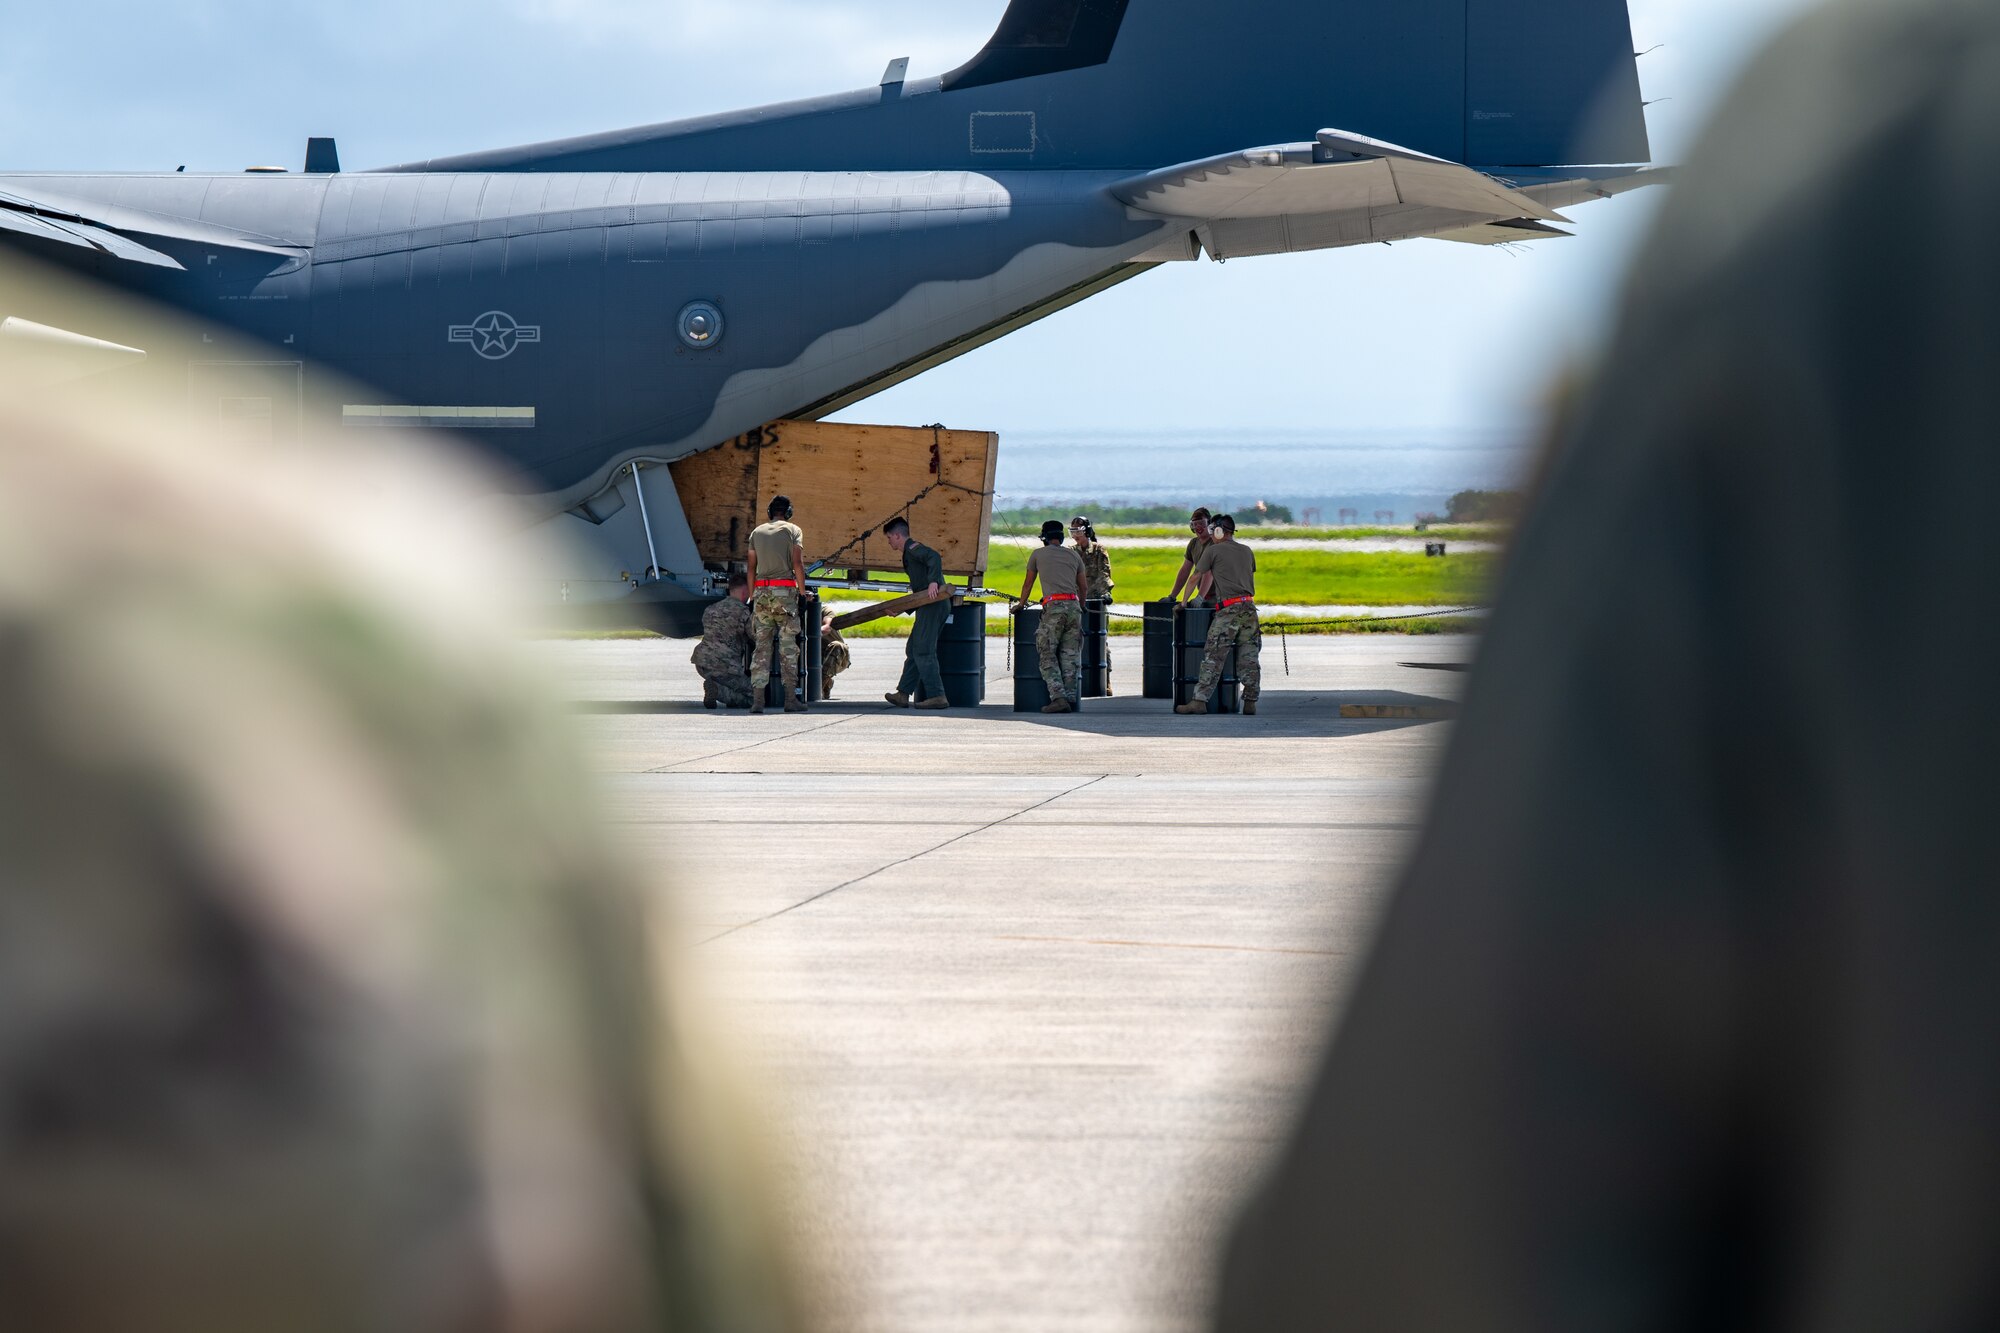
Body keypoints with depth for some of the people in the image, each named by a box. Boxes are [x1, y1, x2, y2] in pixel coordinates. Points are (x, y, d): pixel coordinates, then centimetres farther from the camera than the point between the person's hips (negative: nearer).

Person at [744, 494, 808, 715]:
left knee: (761, 646, 4)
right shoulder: (793, 530, 3)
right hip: (785, 591, -3)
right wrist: (803, 592, 0)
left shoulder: (757, 532, 14)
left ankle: (757, 698, -2)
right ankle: (790, 698, -3)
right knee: (788, 646, 0)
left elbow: (751, 567, 12)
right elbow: (797, 563, -7)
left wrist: (752, 596, 16)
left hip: (762, 591, 3)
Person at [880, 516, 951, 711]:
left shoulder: (913, 548, -5)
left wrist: (933, 581, -38)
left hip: (934, 605, -10)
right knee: (913, 650, 13)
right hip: (930, 605, 10)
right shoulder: (910, 552, 26)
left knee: (923, 651, -11)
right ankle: (903, 694, 16)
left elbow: (934, 558, -26)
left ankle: (937, 696, -13)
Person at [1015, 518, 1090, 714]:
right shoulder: (1074, 555, 20)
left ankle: (1058, 697, -16)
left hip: (1053, 607, -4)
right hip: (1074, 606, 4)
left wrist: (1021, 604, 41)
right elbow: (1084, 587, 28)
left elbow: (1028, 583, 25)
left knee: (1048, 655, -2)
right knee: (1070, 656, 7)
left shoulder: (1038, 555, 13)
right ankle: (1070, 698, 0)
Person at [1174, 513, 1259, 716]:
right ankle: (1250, 703, 4)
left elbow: (1196, 578, 8)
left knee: (1213, 657, -7)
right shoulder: (1247, 552, 20)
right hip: (1249, 606, 5)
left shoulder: (1213, 551, 3)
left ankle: (1199, 701, -11)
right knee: (1248, 658, 6)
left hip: (1228, 608, -5)